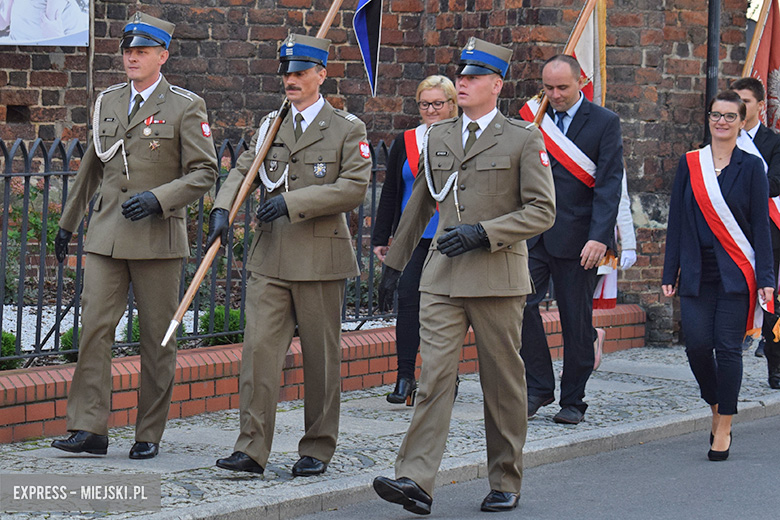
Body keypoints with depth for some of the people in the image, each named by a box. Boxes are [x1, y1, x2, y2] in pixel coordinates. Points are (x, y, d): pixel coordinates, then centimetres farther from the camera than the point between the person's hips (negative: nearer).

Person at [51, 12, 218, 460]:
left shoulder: (186, 107, -3)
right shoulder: (107, 102, 11)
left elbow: (204, 173, -5)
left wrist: (158, 199, -19)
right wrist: (68, 223, 25)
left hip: (158, 238, -4)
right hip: (107, 237, 4)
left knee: (158, 338, 3)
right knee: (94, 327, -7)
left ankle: (150, 434, 12)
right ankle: (90, 429, -7)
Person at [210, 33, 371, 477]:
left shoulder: (347, 129, -1)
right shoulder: (271, 125, 14)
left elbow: (354, 188, -10)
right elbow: (242, 172, 11)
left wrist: (293, 202, -17)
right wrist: (223, 210, -9)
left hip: (321, 257, -3)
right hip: (271, 257, 4)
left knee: (321, 357, 4)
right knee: (259, 348, -6)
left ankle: (317, 451, 14)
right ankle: (252, 450, -5)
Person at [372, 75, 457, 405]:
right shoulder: (404, 142, 9)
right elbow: (390, 192, 12)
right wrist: (381, 238, 9)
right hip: (413, 238, 2)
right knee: (408, 300, -8)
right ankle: (405, 378, -5)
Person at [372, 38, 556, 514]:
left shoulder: (524, 140, 0)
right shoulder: (437, 137, 14)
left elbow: (542, 211, -6)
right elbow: (421, 203, 26)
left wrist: (483, 233, -16)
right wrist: (396, 259, 30)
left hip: (498, 278, -3)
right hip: (442, 278, 3)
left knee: (503, 383, 6)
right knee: (435, 376, -8)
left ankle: (506, 484, 18)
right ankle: (416, 482, -16)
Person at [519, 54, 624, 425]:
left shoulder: (604, 123, -2)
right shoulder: (533, 120, 10)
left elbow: (608, 184, -9)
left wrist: (599, 237, -18)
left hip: (576, 238, -3)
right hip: (533, 236, 3)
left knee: (576, 322, 3)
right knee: (521, 304, -11)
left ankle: (573, 400, 15)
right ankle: (538, 387, 4)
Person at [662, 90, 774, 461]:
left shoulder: (751, 167, 2)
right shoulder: (689, 164, 8)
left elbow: (761, 226, 1)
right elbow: (676, 221, 9)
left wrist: (765, 277, -6)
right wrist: (670, 272, 5)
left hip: (735, 273, -2)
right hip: (697, 273, 2)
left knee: (727, 347, -5)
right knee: (697, 343, -6)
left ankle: (723, 429, 3)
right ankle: (716, 405, 19)